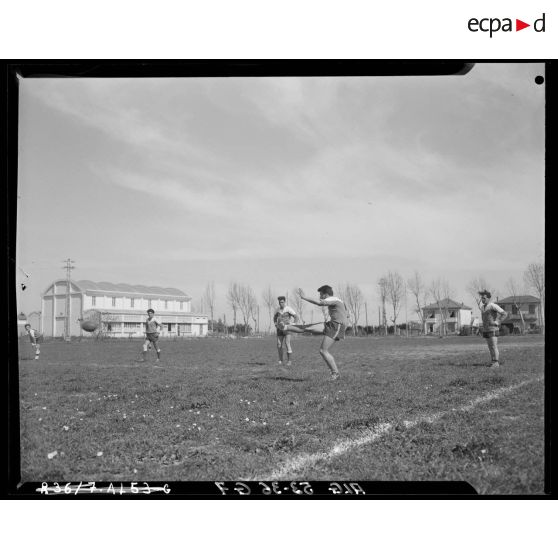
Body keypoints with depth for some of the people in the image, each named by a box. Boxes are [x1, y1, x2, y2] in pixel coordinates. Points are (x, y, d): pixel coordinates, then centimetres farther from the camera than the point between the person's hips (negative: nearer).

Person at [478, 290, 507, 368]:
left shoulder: (493, 305, -13)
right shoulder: (482, 307, 12)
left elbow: (504, 314, -15)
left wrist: (498, 322, -17)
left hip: (493, 329, -8)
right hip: (485, 330, 8)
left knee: (494, 347, -10)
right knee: (490, 347, 8)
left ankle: (496, 363, -11)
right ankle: (493, 362, 11)